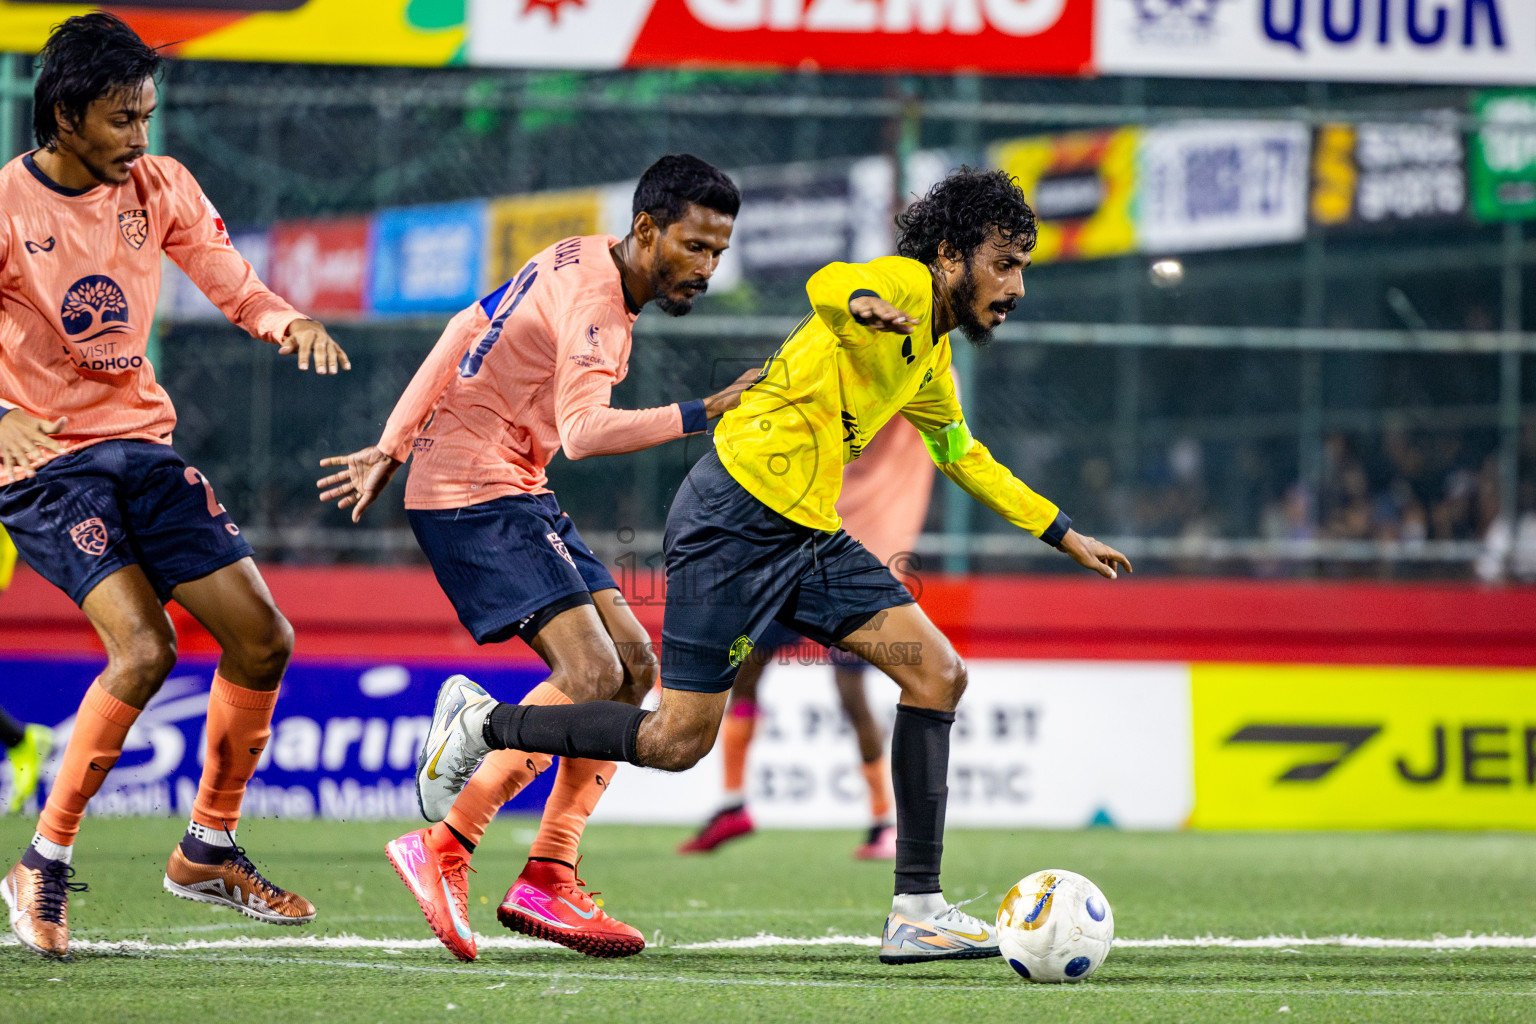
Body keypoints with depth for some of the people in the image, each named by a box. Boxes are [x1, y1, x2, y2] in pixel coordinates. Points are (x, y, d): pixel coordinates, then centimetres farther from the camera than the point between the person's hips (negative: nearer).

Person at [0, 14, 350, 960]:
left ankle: (209, 849, 20)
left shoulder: (160, 187, 2)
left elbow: (232, 284, 9)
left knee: (263, 641, 2)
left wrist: (287, 322, -14)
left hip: (143, 445, 6)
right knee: (144, 651, -23)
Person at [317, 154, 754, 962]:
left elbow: (466, 334, 19)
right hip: (473, 494, -10)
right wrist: (702, 415, -40)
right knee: (591, 671, -20)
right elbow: (583, 429, -34)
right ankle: (443, 848, -14)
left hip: (516, 494, 10)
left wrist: (393, 449, 22)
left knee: (633, 664, 3)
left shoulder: (581, 262, 12)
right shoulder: (591, 298, -19)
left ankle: (547, 880, 1)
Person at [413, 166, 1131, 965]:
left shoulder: (930, 363, 19)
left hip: (805, 537, 9)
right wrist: (859, 304, -58)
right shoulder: (906, 286, -10)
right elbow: (825, 286, -34)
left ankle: (917, 910, -5)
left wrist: (1065, 536, 38)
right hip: (733, 518, -9)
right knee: (678, 739, -6)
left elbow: (966, 458, 38)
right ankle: (482, 723, 15)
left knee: (938, 674, -5)